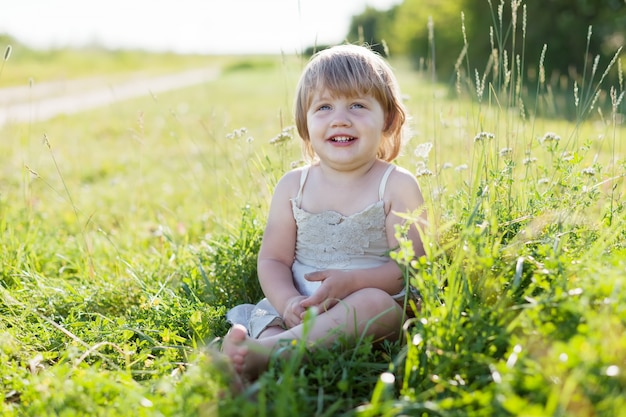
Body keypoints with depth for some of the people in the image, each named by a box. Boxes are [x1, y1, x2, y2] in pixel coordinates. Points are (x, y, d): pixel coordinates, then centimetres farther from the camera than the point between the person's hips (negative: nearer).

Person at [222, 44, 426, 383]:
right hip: (298, 310, 4)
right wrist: (289, 301, -17)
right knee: (265, 318, -23)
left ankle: (262, 353, -49)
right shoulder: (293, 186, 7)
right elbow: (273, 259, 5)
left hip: (371, 306, -3)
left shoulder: (396, 186, -2)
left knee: (375, 303, -34)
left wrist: (350, 282, -23)